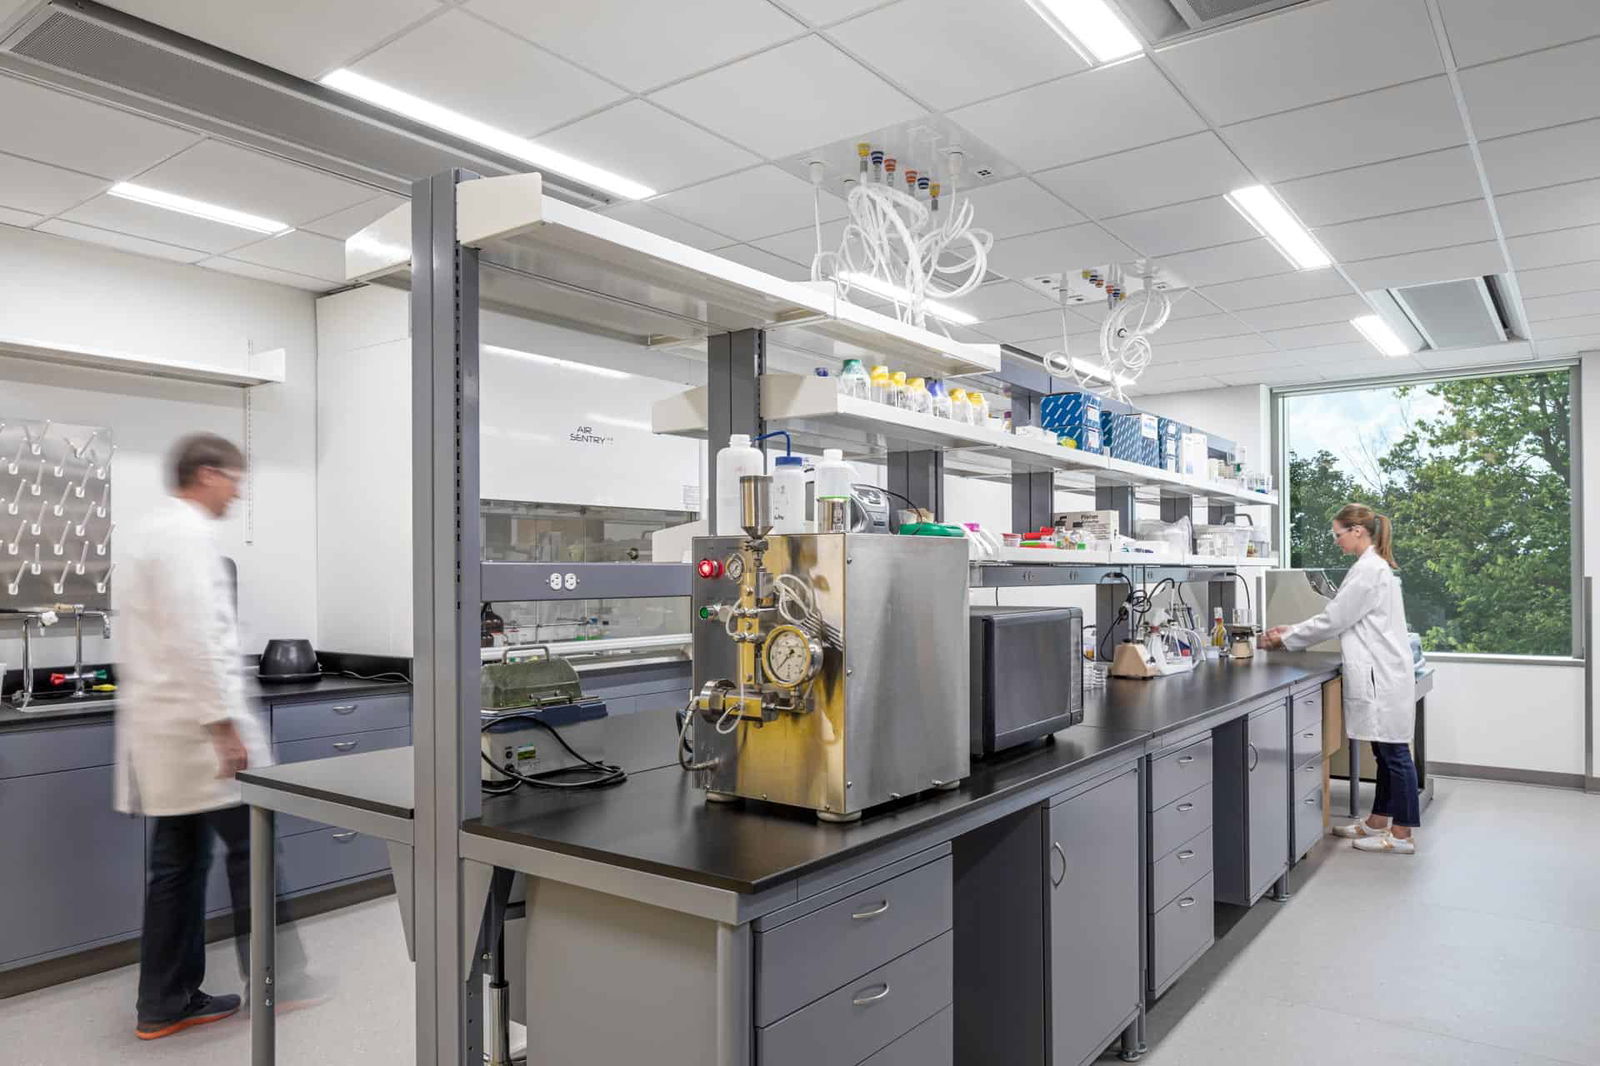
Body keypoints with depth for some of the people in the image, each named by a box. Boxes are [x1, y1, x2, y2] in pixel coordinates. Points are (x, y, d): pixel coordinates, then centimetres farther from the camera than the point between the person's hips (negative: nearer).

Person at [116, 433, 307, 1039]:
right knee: (252, 846, 0)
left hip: (162, 725, 10)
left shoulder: (151, 532, 17)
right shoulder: (190, 534, -14)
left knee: (178, 861, 12)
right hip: (198, 723, -10)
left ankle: (165, 1004, 19)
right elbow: (196, 639, -22)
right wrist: (225, 724, -21)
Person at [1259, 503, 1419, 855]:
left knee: (1394, 753, -2)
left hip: (1381, 676, -10)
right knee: (1386, 752, 15)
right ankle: (1377, 823, 25)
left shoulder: (1368, 569, -17)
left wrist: (1286, 639, -5)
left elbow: (1334, 620, -16)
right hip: (1380, 674, 10)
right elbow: (1342, 618, 18)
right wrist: (1291, 630, 12)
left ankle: (1402, 835, 6)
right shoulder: (1375, 565, 15)